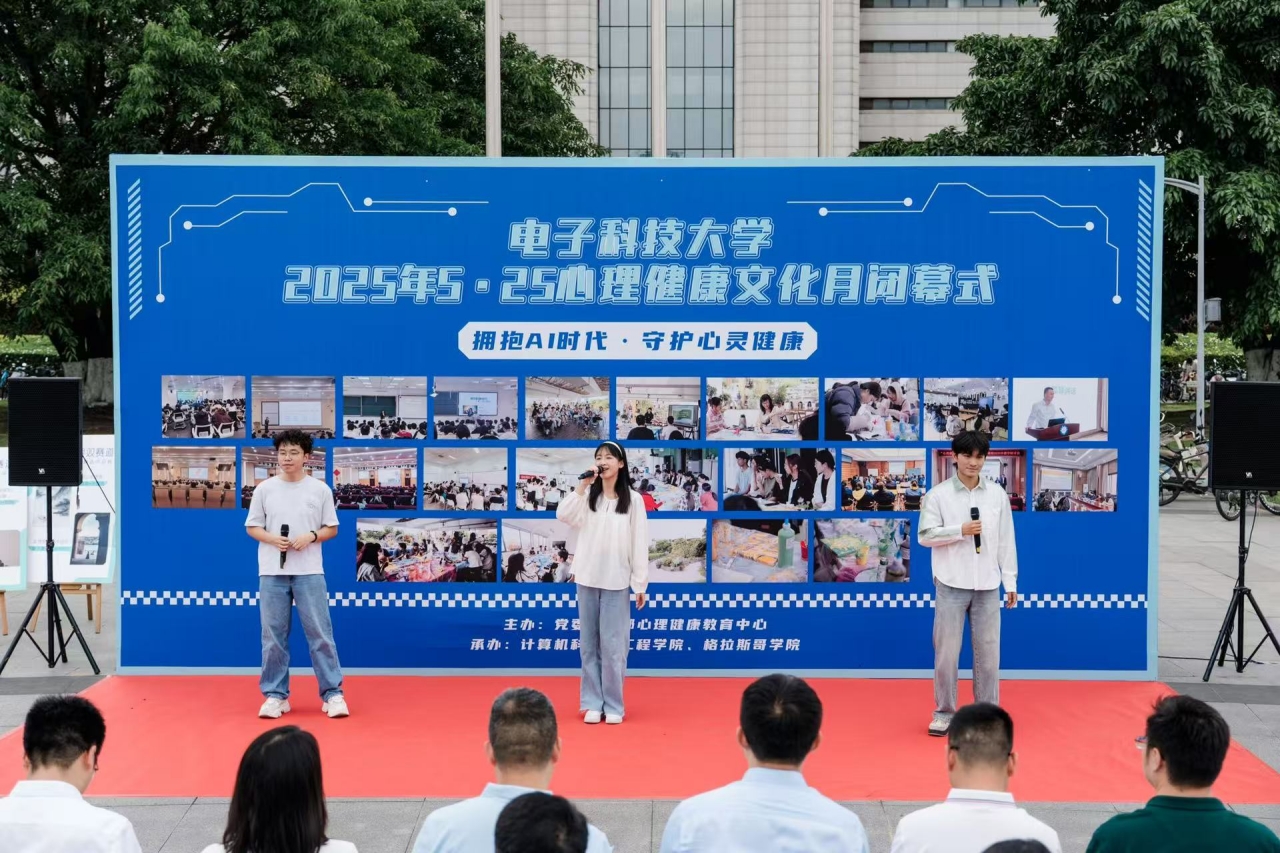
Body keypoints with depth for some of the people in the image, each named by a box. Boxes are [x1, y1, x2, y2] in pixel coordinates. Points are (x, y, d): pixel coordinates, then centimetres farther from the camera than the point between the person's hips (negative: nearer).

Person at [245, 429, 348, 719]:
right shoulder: (264, 489, 4)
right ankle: (275, 695, 15)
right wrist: (272, 538, -12)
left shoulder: (320, 489, 2)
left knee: (320, 633, -2)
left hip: (309, 572, -1)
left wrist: (311, 537, -13)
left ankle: (332, 694, 4)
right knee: (273, 636, 5)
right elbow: (252, 527, 8)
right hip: (272, 572, 1)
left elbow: (332, 528, 6)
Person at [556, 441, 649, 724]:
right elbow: (562, 515, -10)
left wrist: (641, 584, -3)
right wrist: (582, 485, -14)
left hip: (616, 581, -3)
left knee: (613, 645, 0)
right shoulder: (588, 496, 7)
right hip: (588, 579, 3)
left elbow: (639, 543, -1)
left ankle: (613, 705, 9)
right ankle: (593, 703, 14)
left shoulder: (633, 499, -1)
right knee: (590, 644, 7)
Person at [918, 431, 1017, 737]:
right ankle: (944, 712, 15)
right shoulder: (938, 494, -3)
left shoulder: (997, 494, 4)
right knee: (946, 650, 3)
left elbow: (1005, 540, 6)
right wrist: (960, 530, -17)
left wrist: (1010, 581, 4)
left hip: (987, 585, 2)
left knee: (988, 650, 7)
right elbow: (925, 536, -6)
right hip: (952, 584, -2)